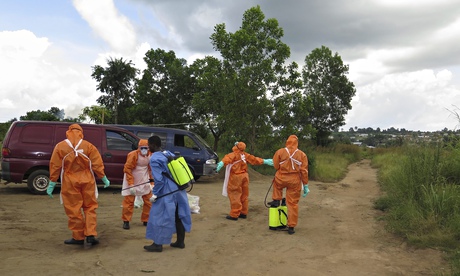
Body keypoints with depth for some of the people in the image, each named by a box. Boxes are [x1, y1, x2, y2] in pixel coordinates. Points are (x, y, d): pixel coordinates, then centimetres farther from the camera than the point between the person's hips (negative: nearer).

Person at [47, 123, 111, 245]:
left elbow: (55, 167, -2)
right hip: (87, 181, 1)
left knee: (74, 210, 6)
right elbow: (97, 164, -2)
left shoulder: (60, 147, -2)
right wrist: (104, 179, 8)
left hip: (70, 183, -1)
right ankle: (90, 235, 4)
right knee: (89, 208, 11)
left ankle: (78, 237, 12)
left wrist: (51, 184, 5)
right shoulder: (88, 146, -2)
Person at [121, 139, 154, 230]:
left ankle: (146, 220, 21)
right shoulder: (133, 155, -18)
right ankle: (126, 221, 13)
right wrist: (131, 184, -19)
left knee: (149, 201, 6)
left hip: (144, 181, 5)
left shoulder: (150, 156, -3)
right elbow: (127, 169, -16)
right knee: (128, 201, -2)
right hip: (131, 181, -5)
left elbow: (151, 170, 8)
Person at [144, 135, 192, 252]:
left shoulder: (154, 159, -13)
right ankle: (180, 241, 25)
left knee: (160, 217, 3)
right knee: (179, 215, 15)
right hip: (179, 190, 8)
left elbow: (159, 179, -18)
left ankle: (158, 244, 10)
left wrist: (155, 194, -8)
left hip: (167, 193, -8)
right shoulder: (169, 153, 11)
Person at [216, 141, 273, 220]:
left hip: (236, 177, -7)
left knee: (235, 196, -4)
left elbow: (228, 158, -33)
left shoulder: (234, 154, -12)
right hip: (244, 176, 7)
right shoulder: (245, 155, 8)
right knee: (244, 195, 14)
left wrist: (221, 163, -51)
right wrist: (264, 161, 30)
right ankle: (243, 213, 23)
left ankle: (234, 214, -3)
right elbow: (254, 159, 18)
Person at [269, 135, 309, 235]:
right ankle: (291, 227, 12)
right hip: (294, 182, 0)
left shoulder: (280, 152, -6)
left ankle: (276, 201, 28)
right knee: (293, 204, 9)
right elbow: (304, 171, -4)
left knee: (276, 182, 37)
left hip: (281, 179, 0)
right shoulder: (302, 154, -3)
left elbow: (276, 166, 0)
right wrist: (305, 185, 3)